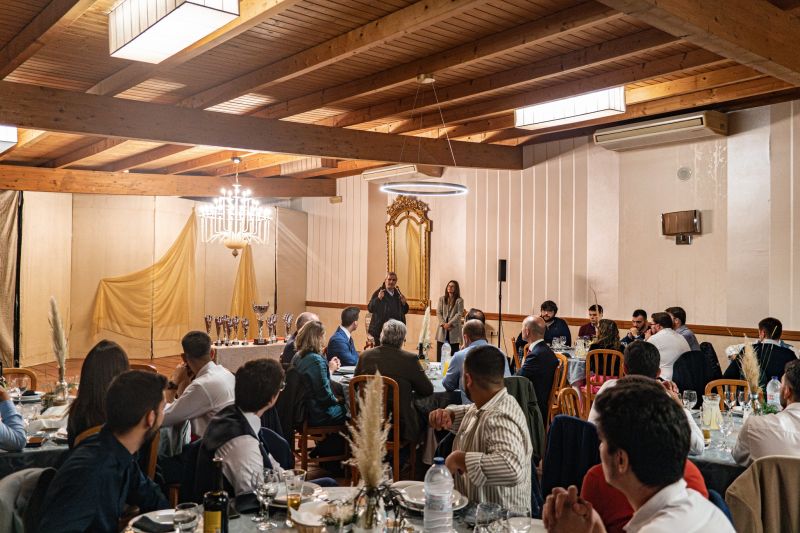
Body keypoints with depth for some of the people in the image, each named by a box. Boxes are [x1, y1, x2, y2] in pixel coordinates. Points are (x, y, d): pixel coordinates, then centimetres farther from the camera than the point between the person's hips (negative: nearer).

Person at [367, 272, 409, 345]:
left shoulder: (398, 294, 13)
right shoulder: (378, 293, -3)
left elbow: (405, 311, 18)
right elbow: (370, 309, -11)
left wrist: (404, 303, -3)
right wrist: (378, 298, -24)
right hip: (380, 329, -4)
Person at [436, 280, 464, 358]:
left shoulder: (459, 301, 1)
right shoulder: (441, 299, 10)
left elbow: (459, 314, -7)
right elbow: (438, 313, 5)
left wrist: (449, 324, -16)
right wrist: (443, 323, -10)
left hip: (454, 329, -3)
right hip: (442, 329, 3)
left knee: (453, 354, -2)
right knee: (440, 354, 3)